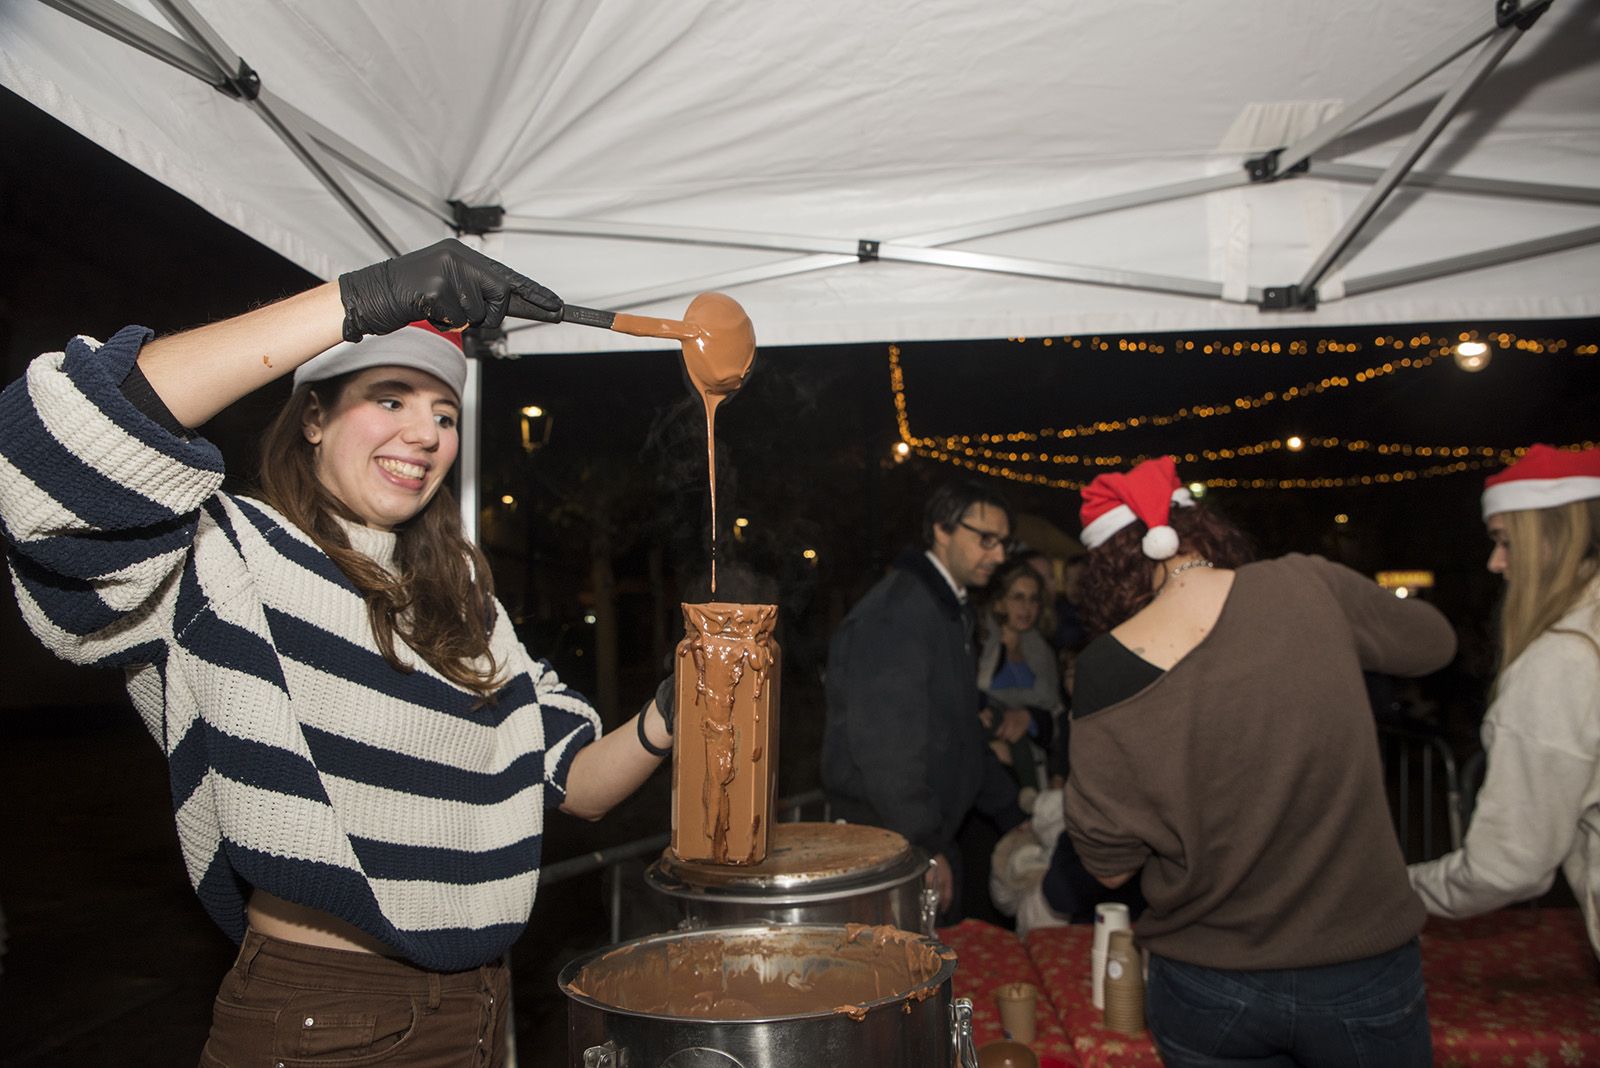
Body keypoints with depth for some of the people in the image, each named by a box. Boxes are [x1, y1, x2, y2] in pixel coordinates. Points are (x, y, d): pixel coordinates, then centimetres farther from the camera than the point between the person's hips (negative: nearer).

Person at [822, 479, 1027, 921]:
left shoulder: (953, 611, 16)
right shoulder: (895, 612, -19)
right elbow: (886, 743, -25)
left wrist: (1011, 817, 18)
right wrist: (925, 848, -23)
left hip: (930, 835, 10)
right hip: (892, 846, -10)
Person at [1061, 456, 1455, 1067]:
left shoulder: (1105, 672, -15)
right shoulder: (1311, 587, -13)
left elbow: (1111, 867, -7)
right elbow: (1434, 642, 8)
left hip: (1204, 992, 0)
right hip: (1363, 975, 1)